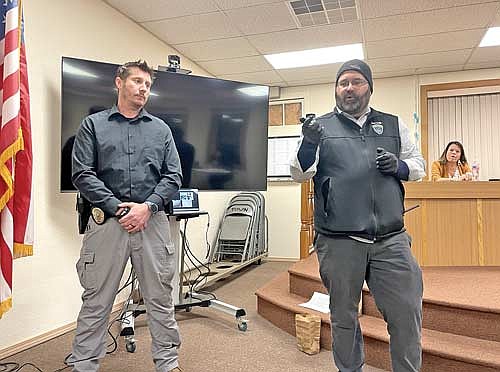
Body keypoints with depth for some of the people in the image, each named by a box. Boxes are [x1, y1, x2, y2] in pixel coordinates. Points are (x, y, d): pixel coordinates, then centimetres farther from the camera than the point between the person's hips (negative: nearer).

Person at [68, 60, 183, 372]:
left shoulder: (161, 129, 14)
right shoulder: (94, 125, 9)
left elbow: (174, 176, 6)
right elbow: (83, 174, -1)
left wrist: (148, 206, -8)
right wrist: (118, 207, -10)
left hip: (153, 221, 2)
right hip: (107, 221, -1)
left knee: (160, 298, 8)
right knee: (96, 300, 7)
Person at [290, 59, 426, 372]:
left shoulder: (394, 125, 12)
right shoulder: (322, 127, 4)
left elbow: (418, 165, 18)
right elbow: (300, 174, -4)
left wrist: (399, 166, -4)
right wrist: (309, 143, -24)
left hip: (391, 240, 2)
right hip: (339, 242, -2)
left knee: (408, 316, 7)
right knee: (344, 317, 13)